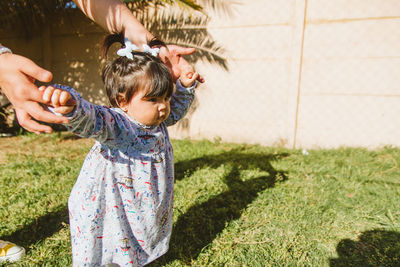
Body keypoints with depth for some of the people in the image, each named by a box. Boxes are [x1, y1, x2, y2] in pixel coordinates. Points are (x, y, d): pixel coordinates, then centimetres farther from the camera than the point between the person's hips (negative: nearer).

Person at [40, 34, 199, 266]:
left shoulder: (157, 120, -3)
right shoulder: (115, 125, -27)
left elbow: (177, 108, 17)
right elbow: (88, 119, -47)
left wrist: (186, 86, 3)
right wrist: (71, 106, -69)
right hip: (111, 209, -6)